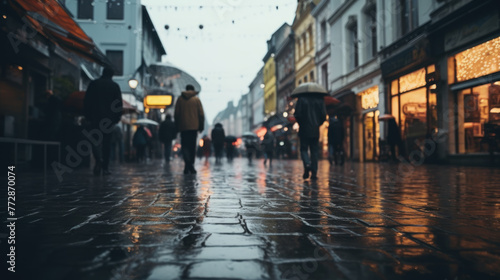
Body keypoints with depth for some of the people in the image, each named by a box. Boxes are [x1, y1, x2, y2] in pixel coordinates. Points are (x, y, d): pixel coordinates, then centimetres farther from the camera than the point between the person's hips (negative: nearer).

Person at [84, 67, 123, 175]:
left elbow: (86, 101, 3)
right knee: (107, 142, 6)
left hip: (95, 117, -1)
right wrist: (117, 118, 8)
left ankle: (98, 159, -23)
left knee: (95, 139, 4)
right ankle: (105, 168, 6)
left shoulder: (93, 84, 5)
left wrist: (87, 116, 8)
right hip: (109, 118, 1)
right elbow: (119, 104, 2)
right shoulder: (115, 86, 5)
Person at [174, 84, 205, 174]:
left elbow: (176, 114, 5)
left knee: (184, 145, 3)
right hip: (194, 126, 0)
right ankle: (191, 166, 9)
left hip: (183, 127, 0)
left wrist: (177, 126, 12)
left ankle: (188, 162, -21)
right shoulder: (196, 99, 3)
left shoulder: (180, 99, 5)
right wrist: (201, 126, 4)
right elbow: (201, 114, -2)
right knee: (192, 146, 8)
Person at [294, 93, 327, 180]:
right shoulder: (320, 99, 1)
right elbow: (324, 115, 0)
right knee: (314, 151, 7)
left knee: (304, 149, 8)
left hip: (304, 130, -2)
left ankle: (307, 164, -19)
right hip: (315, 130, 2)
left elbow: (297, 114, -9)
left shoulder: (301, 99, -6)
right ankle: (314, 173, 4)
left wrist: (301, 123, 9)